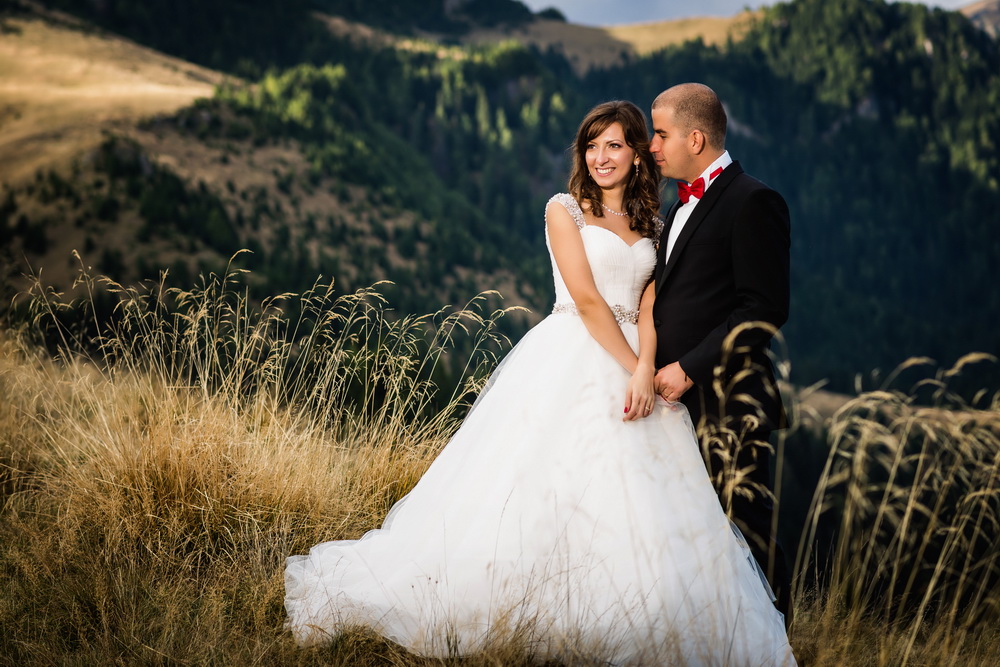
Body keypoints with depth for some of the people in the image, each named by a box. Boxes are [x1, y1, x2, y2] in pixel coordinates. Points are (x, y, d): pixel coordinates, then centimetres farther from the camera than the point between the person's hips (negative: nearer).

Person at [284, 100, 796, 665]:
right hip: (569, 364, -4)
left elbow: (649, 307, 3)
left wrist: (646, 372, -14)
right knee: (541, 492, -9)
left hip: (634, 365, 5)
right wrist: (632, 365, -12)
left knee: (642, 510, -1)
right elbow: (587, 300, -7)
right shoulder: (565, 210, 3)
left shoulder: (651, 227, 16)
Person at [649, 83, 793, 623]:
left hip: (729, 400, -8)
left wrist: (689, 369, -16)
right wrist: (655, 369, 11)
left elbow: (766, 309, -15)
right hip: (678, 395, 8)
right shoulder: (684, 204, 20)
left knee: (744, 528, -5)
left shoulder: (751, 203, -8)